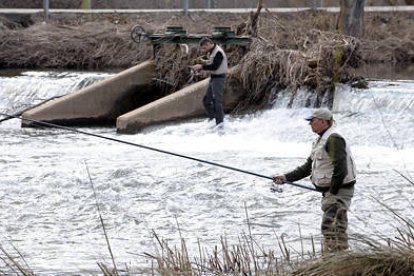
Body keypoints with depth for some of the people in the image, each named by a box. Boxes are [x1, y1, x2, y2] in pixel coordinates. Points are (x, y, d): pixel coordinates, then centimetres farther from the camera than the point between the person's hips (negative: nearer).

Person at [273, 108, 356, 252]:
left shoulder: (333, 139, -16)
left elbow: (340, 167, -23)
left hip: (338, 191, -11)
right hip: (329, 191, 11)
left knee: (329, 228, -16)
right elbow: (307, 167, 21)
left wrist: (333, 192, -20)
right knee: (338, 229, 13)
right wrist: (286, 177, 11)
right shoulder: (320, 140, 18)